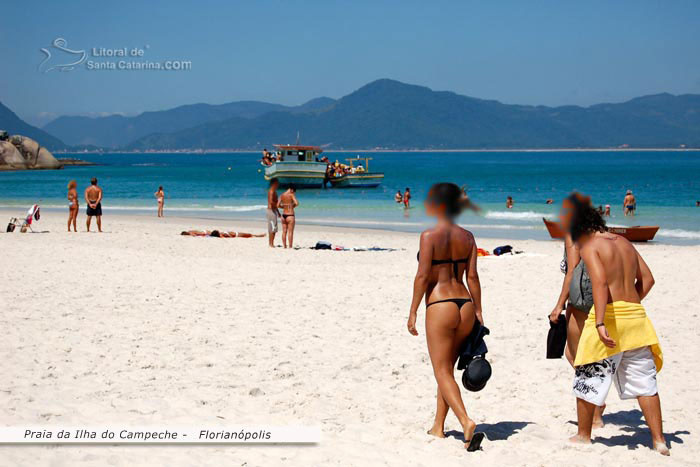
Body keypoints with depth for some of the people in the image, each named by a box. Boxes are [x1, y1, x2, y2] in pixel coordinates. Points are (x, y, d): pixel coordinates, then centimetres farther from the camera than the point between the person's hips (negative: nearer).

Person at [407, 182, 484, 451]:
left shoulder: (430, 235, -9)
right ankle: (438, 427, 24)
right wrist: (477, 311, 12)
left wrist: (413, 311, -6)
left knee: (442, 371, -1)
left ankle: (466, 421, -18)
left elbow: (422, 276, -12)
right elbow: (472, 277, 7)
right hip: (465, 306, 6)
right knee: (448, 368, 17)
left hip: (440, 306, -6)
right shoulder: (467, 237, 8)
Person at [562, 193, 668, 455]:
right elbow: (647, 279, 16)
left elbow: (600, 282, -21)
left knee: (588, 378, 10)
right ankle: (659, 441, 8)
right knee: (644, 381, 10)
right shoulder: (624, 242, 15)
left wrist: (600, 323, -27)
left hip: (608, 315, -6)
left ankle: (583, 435, 21)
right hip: (636, 314, 7)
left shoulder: (589, 246, -7)